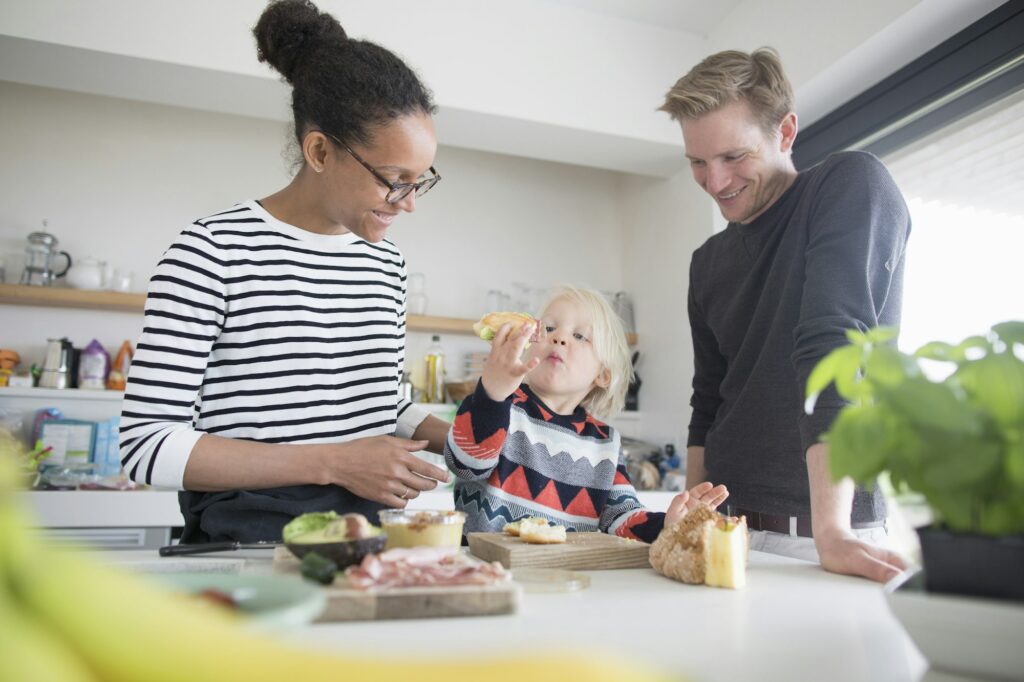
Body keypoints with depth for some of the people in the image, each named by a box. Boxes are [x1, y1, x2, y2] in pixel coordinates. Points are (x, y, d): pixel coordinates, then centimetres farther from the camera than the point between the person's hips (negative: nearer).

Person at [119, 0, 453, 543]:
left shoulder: (386, 260, 9)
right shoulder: (213, 251, -10)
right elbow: (145, 442, -13)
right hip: (244, 542, -5)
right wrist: (334, 462, -18)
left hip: (364, 537, 6)